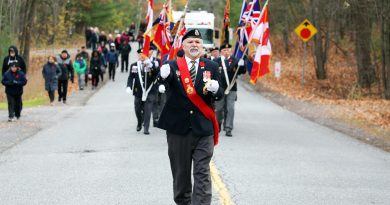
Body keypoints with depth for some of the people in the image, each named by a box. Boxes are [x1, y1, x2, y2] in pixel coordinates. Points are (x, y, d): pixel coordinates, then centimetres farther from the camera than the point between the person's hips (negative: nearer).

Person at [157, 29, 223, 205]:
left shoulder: (211, 67, 5)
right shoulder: (174, 65, 0)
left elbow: (219, 96, 2)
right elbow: (163, 81, -21)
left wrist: (215, 89, -21)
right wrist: (164, 75, -46)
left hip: (203, 128, 0)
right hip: (178, 128, 0)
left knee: (202, 174, -4)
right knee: (180, 173, 12)